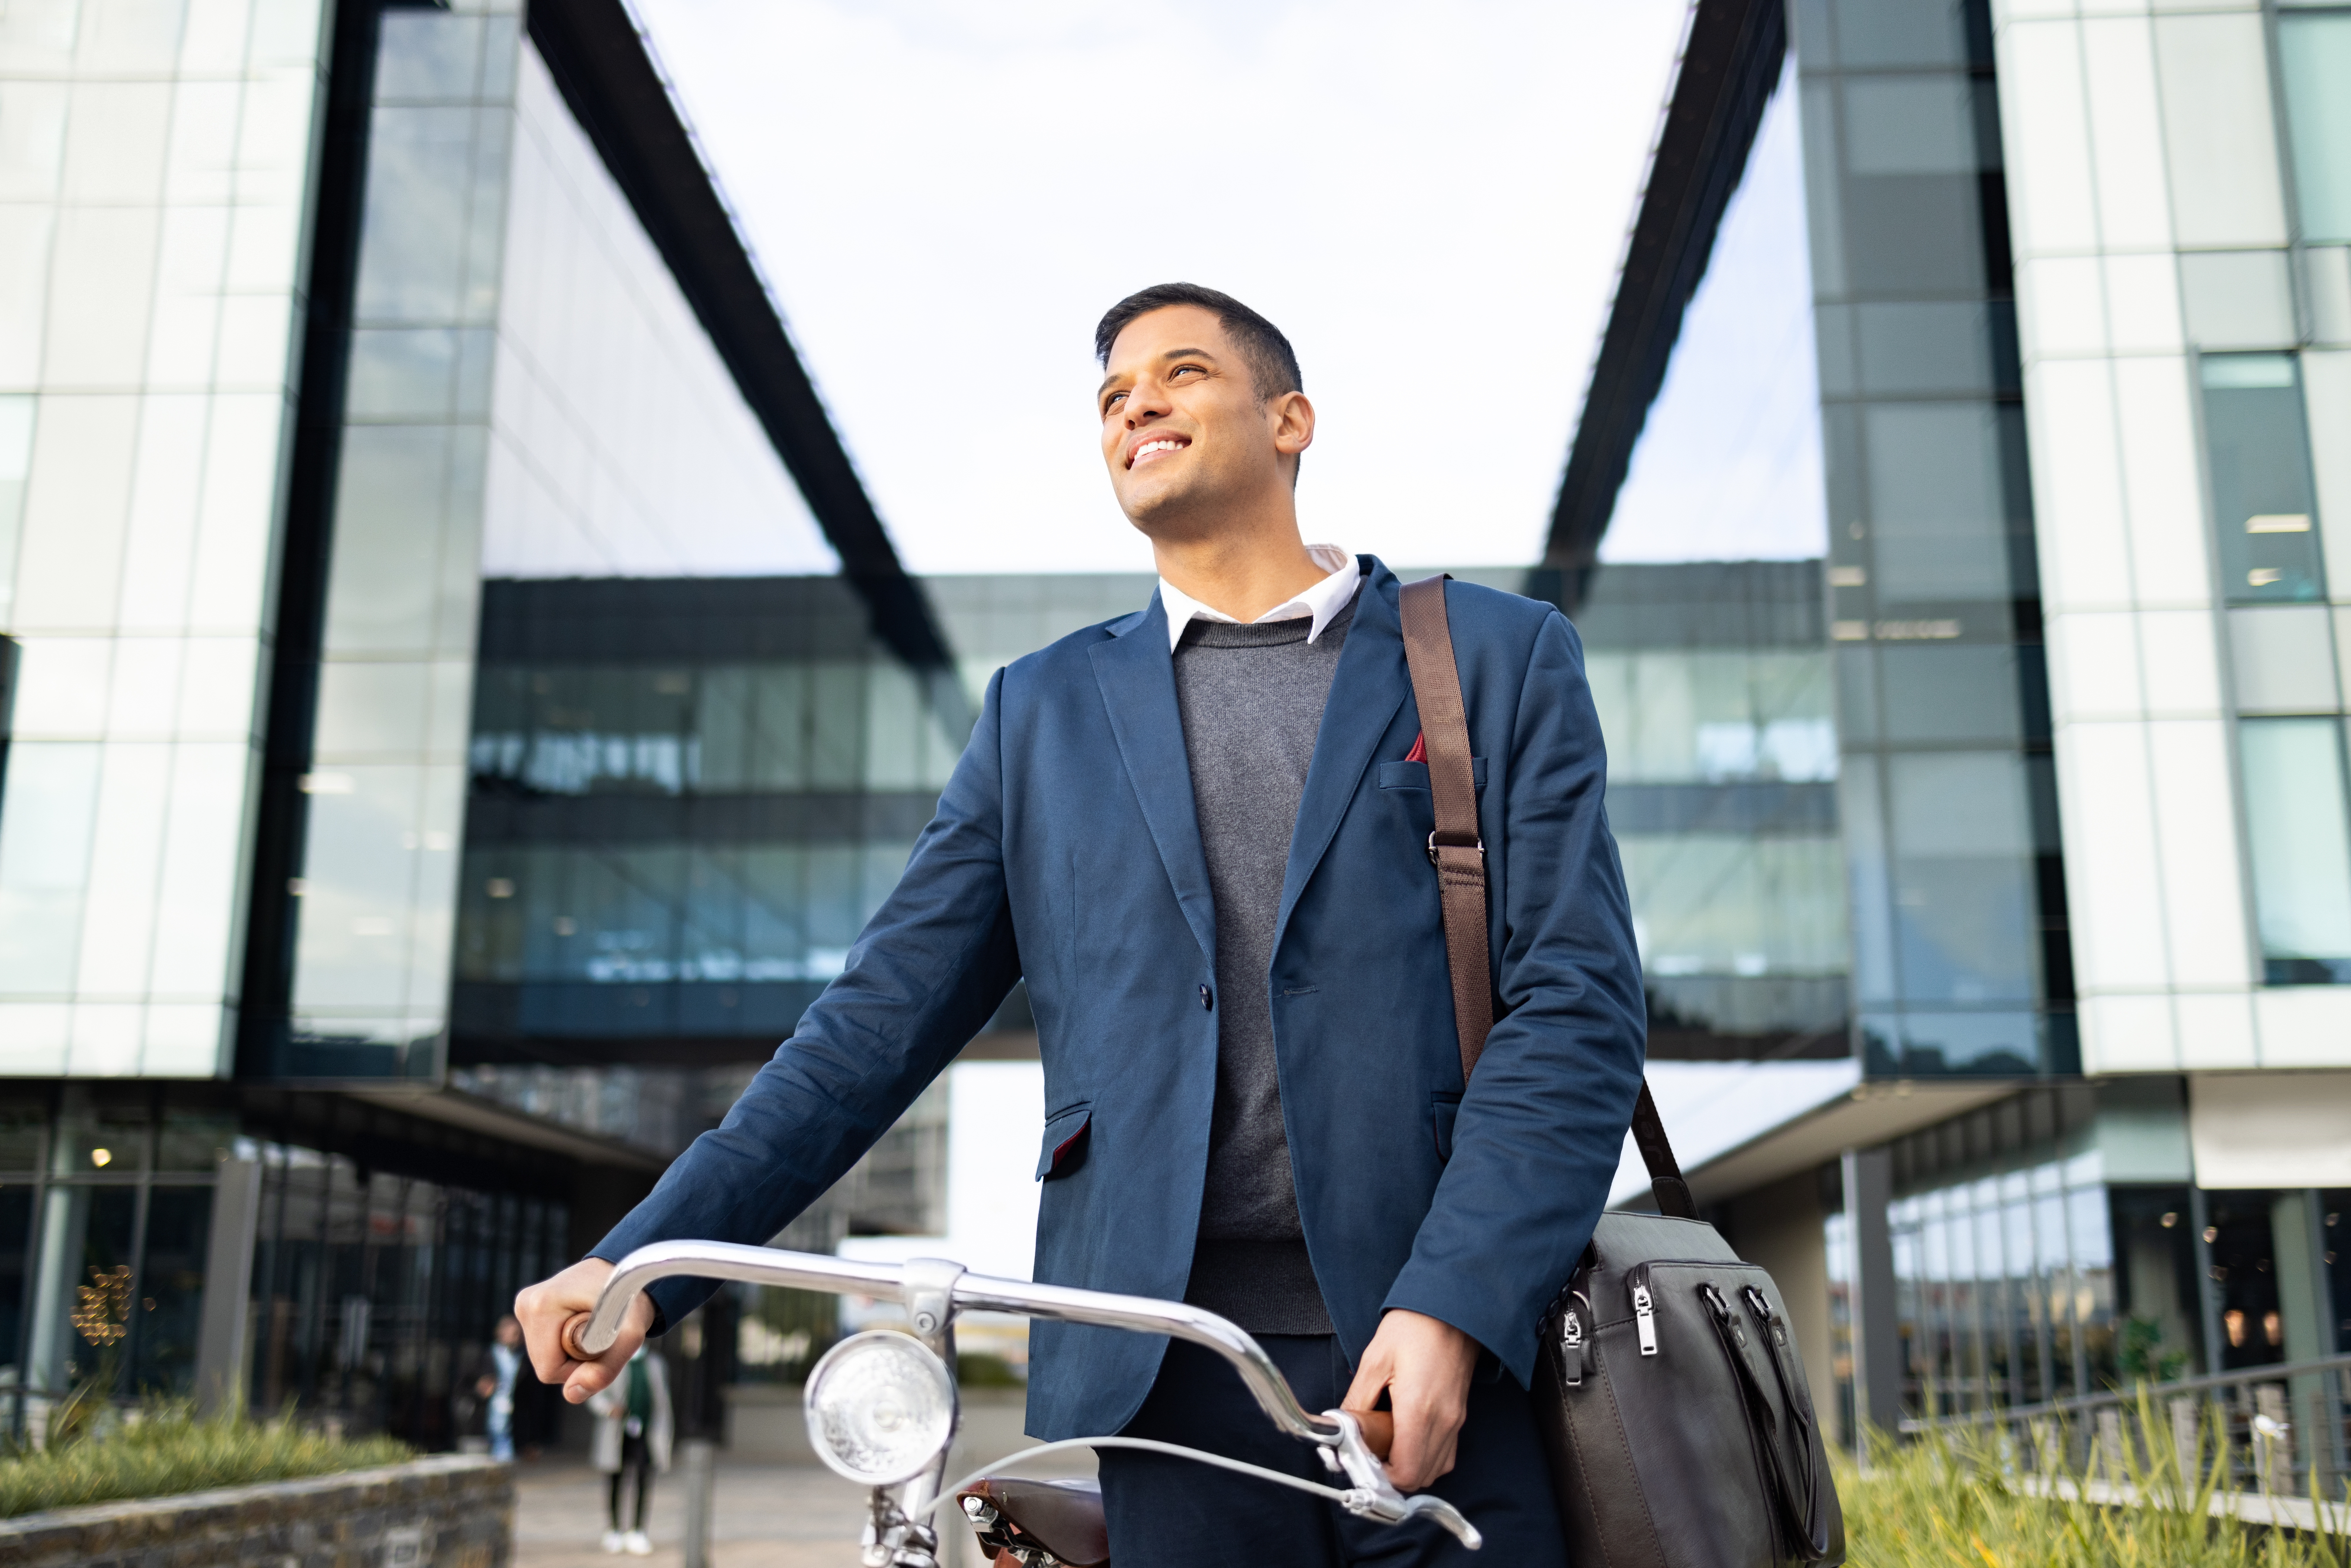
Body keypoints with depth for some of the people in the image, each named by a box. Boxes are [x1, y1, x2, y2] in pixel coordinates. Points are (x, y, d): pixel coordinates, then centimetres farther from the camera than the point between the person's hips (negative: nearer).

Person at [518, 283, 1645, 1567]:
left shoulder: (1500, 657, 9)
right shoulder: (1044, 709, 15)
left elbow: (1576, 1001, -1)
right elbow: (887, 1013, 10)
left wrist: (1451, 1308, -14)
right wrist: (647, 1258, -1)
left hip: (1452, 1362, -1)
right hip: (1169, 1375, 2)